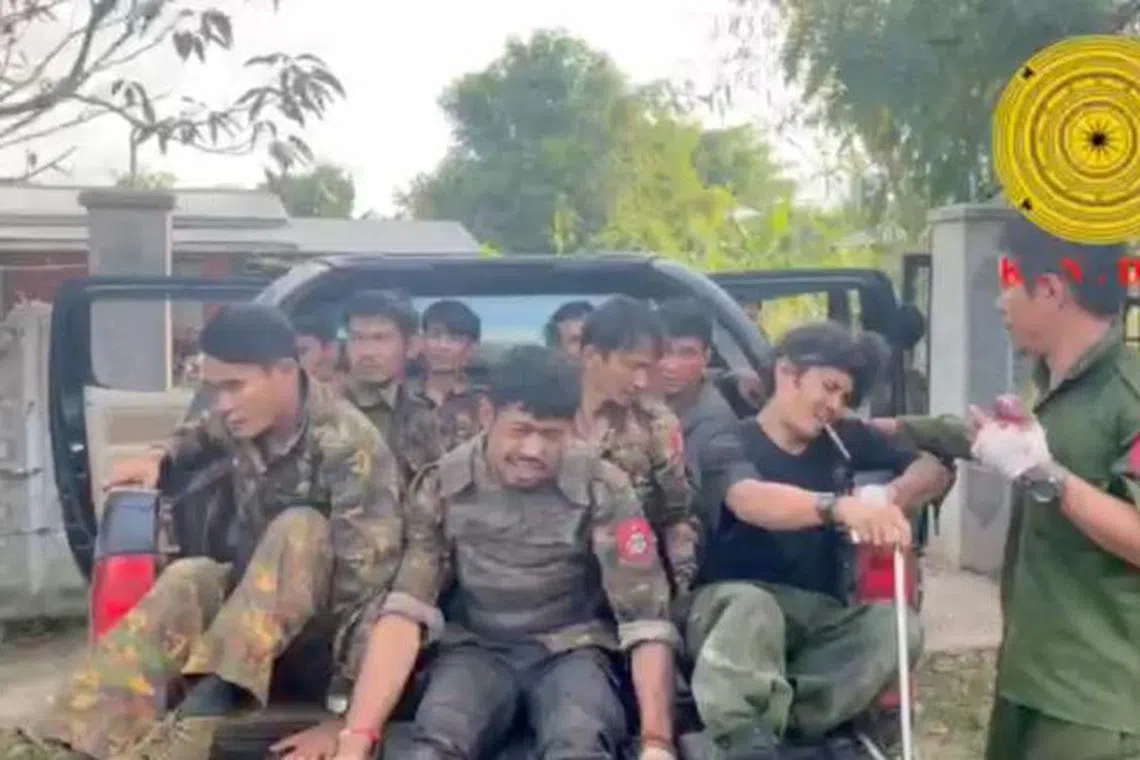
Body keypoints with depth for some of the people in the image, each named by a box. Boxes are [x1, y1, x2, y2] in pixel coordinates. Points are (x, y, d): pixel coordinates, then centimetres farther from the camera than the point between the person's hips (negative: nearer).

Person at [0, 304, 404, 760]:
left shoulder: (349, 444, -25)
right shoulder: (243, 421, -5)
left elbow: (368, 567, -31)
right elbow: (203, 433, 22)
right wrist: (160, 458, 0)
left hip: (320, 613, -5)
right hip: (252, 591, 5)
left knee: (299, 529, -33)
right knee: (187, 581, -26)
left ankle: (201, 713, -46)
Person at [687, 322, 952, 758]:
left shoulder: (845, 439, 11)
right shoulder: (732, 444, -5)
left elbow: (935, 469, 9)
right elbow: (749, 500, -29)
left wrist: (892, 497, -16)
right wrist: (840, 506, -47)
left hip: (819, 614, 5)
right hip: (735, 601, -5)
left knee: (896, 625, -26)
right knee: (751, 607, -39)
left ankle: (771, 723, -31)